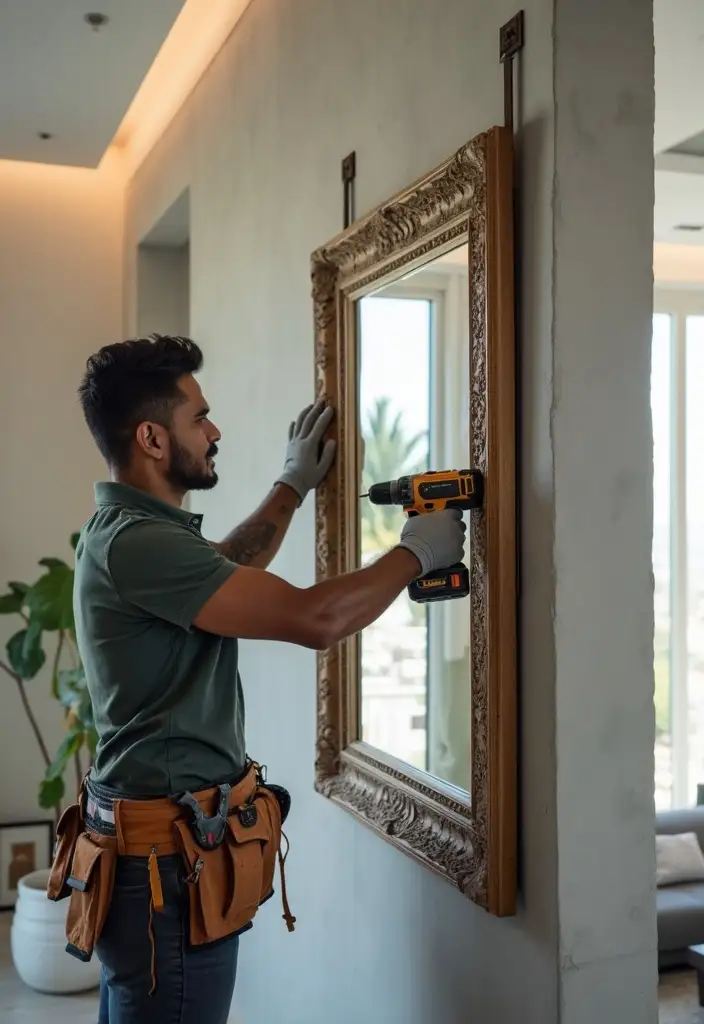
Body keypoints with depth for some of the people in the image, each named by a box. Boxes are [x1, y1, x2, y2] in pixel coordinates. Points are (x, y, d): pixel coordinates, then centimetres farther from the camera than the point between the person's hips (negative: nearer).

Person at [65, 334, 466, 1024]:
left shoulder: (123, 528, 10)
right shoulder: (136, 542, -23)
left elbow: (226, 570, 30)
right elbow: (315, 619, -26)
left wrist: (293, 486, 31)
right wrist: (417, 552, -11)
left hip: (148, 841, 11)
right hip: (167, 860, -11)